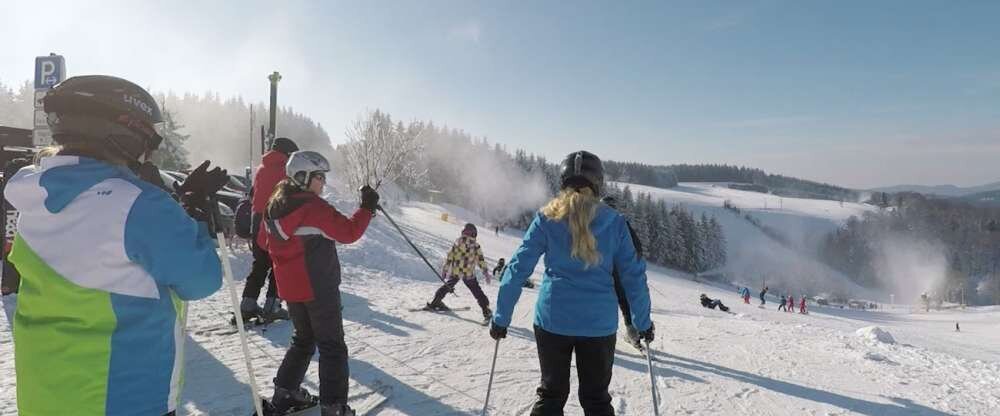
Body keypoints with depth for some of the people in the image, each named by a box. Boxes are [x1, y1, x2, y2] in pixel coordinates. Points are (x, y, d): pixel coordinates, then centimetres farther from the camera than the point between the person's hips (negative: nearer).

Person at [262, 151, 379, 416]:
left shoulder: (274, 205, 6)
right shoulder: (313, 206, -19)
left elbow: (265, 242, 16)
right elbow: (348, 232, -22)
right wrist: (367, 208, -12)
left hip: (289, 287, 8)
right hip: (319, 288, -8)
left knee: (304, 339, 24)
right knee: (332, 347, 1)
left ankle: (285, 393, 30)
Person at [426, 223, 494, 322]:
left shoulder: (458, 242, -1)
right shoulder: (476, 246, -1)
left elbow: (450, 256, -2)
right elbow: (481, 260, -1)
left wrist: (445, 269, 4)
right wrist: (486, 273, 5)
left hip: (454, 272, 1)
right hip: (469, 274, -1)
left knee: (447, 286, 23)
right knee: (478, 292, 5)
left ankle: (435, 302, 28)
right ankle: (486, 311, -1)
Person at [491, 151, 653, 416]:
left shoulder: (547, 218, -1)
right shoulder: (614, 221, 1)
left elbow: (518, 269, -3)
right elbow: (633, 275, 2)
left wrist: (501, 318, 3)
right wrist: (643, 322, 13)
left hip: (553, 319, 0)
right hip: (599, 322, 0)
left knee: (551, 394, 17)